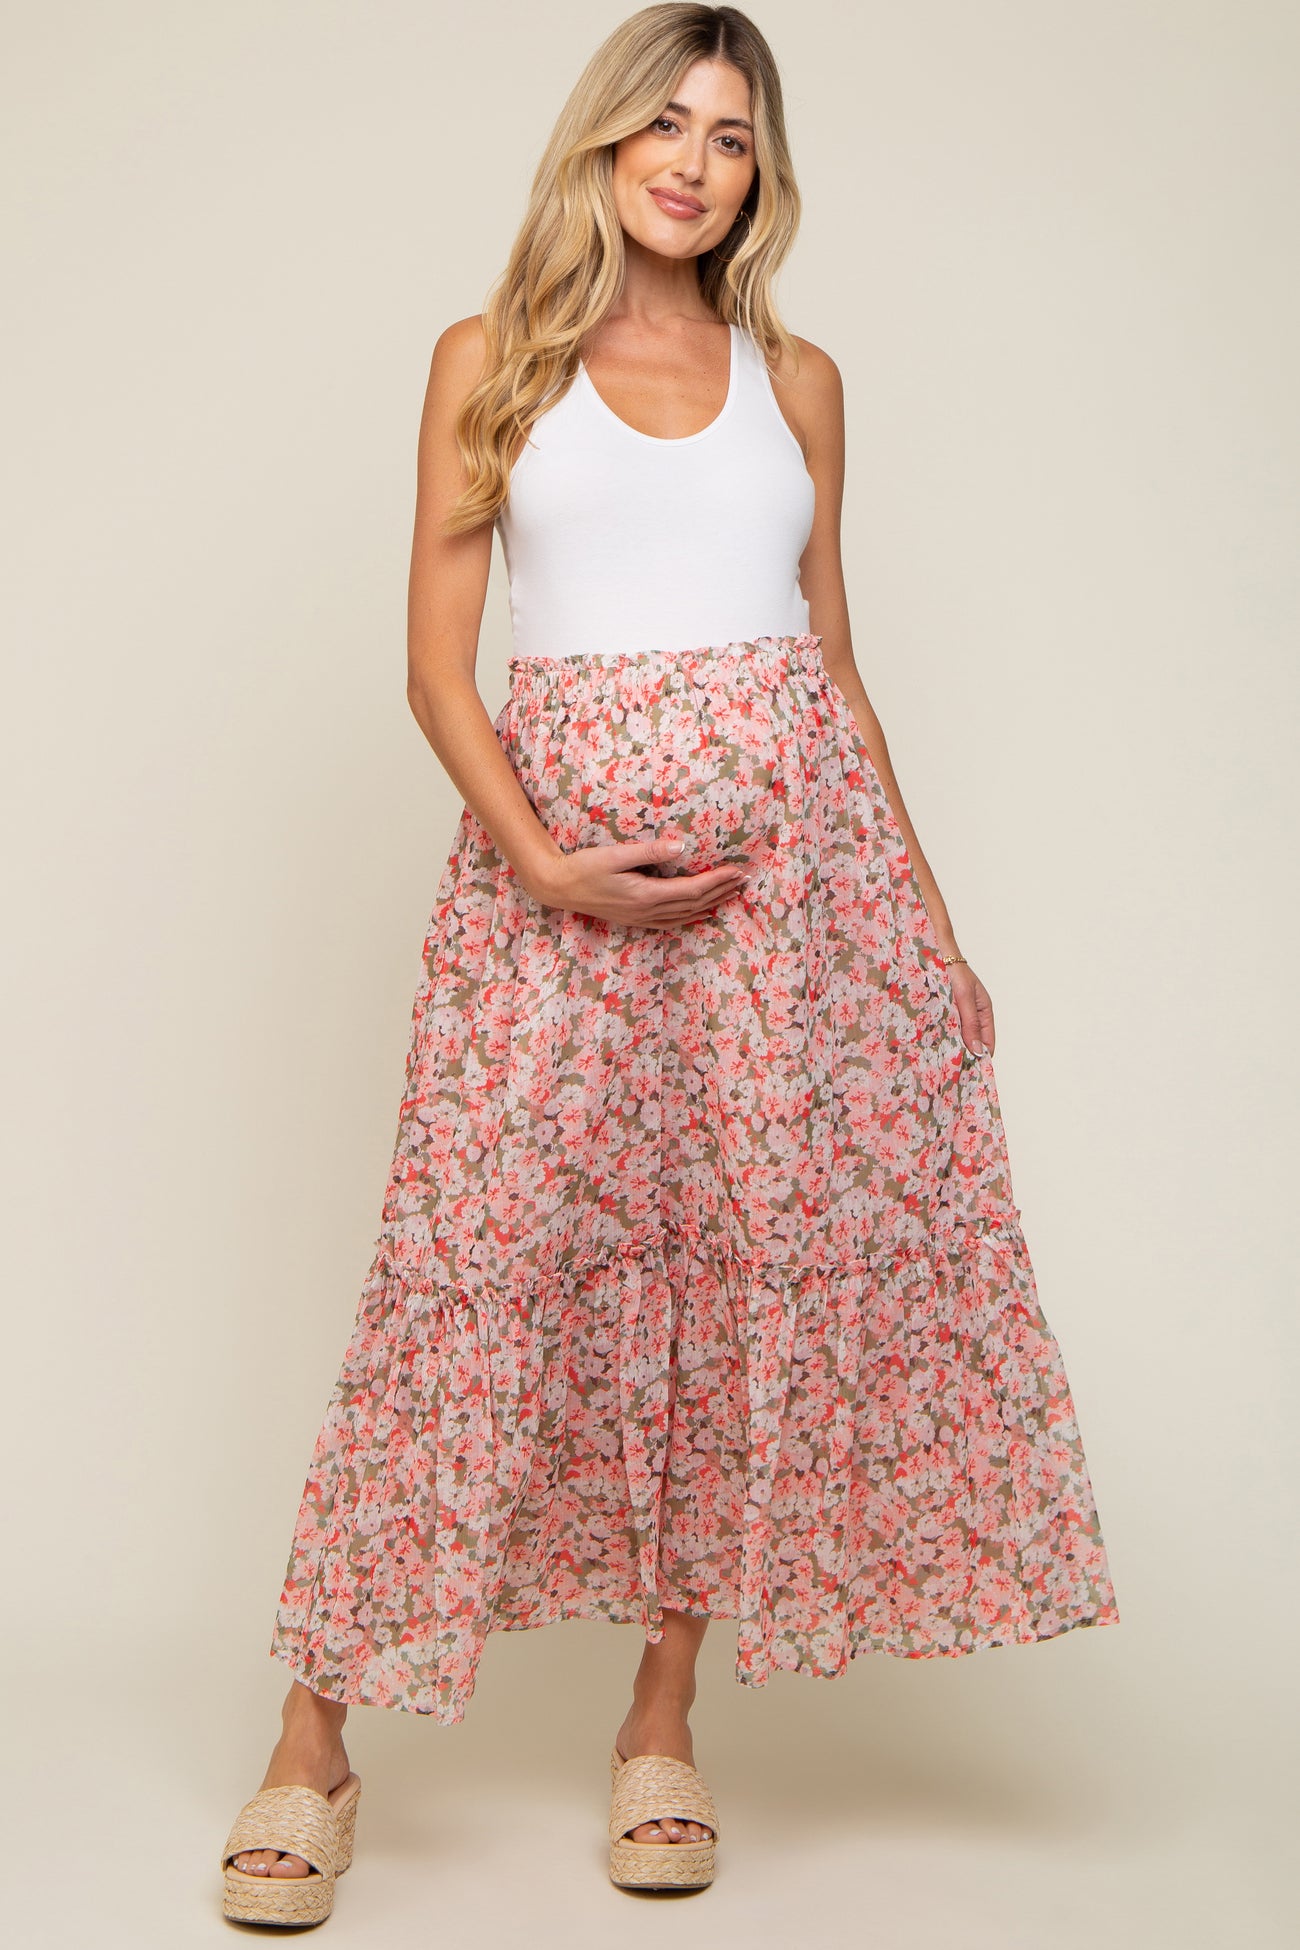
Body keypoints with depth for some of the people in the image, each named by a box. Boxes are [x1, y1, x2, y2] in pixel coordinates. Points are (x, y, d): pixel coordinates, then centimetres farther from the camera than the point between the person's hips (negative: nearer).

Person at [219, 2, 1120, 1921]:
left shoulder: (798, 379, 15)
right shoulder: (493, 359, 8)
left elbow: (833, 662, 15)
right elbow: (438, 662, 3)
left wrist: (931, 924, 10)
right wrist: (541, 858, -14)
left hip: (794, 841, 3)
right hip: (559, 851, -2)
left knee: (764, 1255, 1)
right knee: (482, 1256, -6)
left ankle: (663, 1722, 15)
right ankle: (315, 1744, 4)